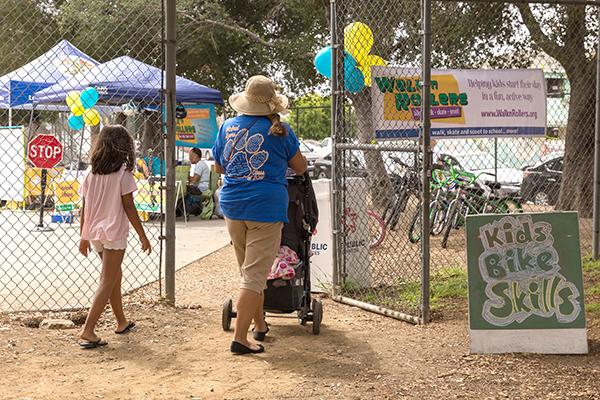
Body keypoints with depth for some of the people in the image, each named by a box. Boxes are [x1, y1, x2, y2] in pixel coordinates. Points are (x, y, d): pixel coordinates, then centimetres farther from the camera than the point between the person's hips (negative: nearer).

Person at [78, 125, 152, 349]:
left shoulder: (90, 173, 4)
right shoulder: (123, 173, -11)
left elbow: (84, 208, 7)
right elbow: (128, 207, -11)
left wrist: (84, 237, 16)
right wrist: (143, 236, -5)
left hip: (94, 232, 6)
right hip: (114, 232, -6)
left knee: (114, 274, 21)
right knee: (107, 282, -2)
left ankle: (122, 322, 32)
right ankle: (87, 331, -10)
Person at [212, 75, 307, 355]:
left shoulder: (228, 127, 7)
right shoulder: (279, 131, -3)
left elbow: (218, 167, 18)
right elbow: (300, 167, 8)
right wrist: (280, 160, 29)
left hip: (232, 206, 5)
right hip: (266, 208, -5)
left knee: (247, 269, 19)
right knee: (255, 274, -4)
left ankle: (259, 325, 32)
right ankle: (240, 338, -8)